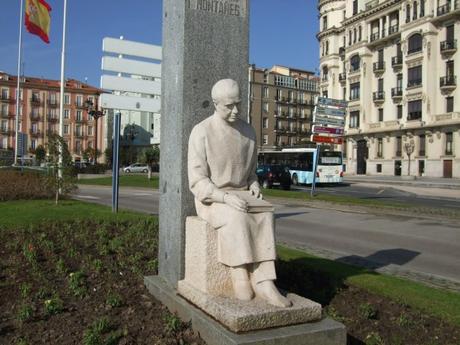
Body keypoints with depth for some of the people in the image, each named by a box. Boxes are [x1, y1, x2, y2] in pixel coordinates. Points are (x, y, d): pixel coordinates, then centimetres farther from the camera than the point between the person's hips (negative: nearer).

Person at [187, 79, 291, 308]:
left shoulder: (248, 131, 5)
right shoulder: (201, 132, -12)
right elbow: (197, 182, -16)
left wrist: (254, 186, -9)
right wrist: (225, 197, -32)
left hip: (239, 199, 4)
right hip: (211, 200, -4)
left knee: (264, 216, -29)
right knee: (236, 219, -37)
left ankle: (264, 282, -33)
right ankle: (240, 276, -24)